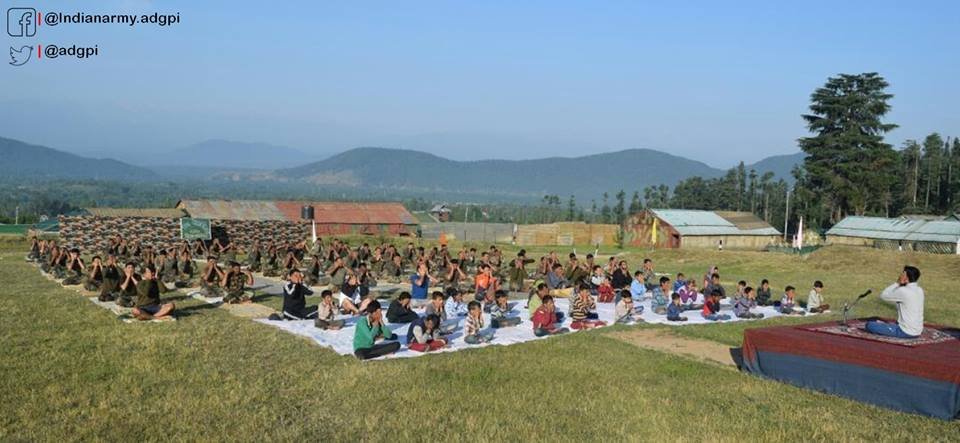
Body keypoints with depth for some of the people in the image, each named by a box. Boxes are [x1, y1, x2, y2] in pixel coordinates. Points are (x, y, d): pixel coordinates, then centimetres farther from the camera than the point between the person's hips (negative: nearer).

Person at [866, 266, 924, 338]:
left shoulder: (903, 291, -21)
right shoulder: (920, 290, 4)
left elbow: (883, 296, -7)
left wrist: (897, 283, -6)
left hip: (906, 332, -8)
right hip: (918, 332, 8)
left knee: (869, 325, -8)